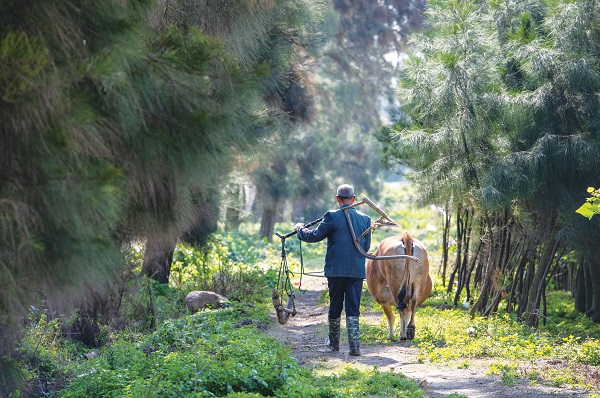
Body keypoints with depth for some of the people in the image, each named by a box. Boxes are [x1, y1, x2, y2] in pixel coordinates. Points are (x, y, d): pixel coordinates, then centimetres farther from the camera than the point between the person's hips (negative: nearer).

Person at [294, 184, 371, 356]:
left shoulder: (332, 216, -9)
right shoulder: (365, 219, 3)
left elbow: (315, 236, -4)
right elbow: (366, 247, 11)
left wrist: (300, 229, 14)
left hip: (336, 270, -2)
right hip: (357, 271, 2)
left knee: (335, 307, 13)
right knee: (353, 309, 3)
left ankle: (333, 342, 28)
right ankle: (354, 346, -6)